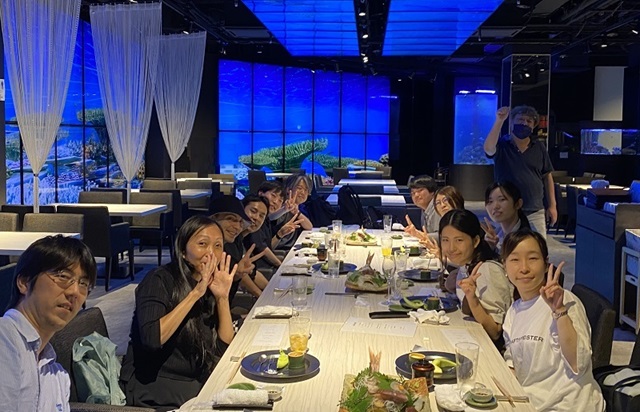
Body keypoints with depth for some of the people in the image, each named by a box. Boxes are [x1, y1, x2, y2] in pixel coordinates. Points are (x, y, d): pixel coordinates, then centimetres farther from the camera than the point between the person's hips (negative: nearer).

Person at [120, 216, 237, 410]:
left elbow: (225, 347, -3)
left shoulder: (212, 285, 3)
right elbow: (152, 338, -28)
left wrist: (223, 297, -14)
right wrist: (195, 293, -27)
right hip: (152, 384, -6)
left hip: (196, 379, 6)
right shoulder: (160, 280, -13)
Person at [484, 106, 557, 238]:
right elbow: (488, 148, -24)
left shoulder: (539, 148, 9)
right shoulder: (501, 145, 0)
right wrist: (499, 121, -27)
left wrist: (552, 205, 7)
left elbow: (547, 177, 13)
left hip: (535, 212, 2)